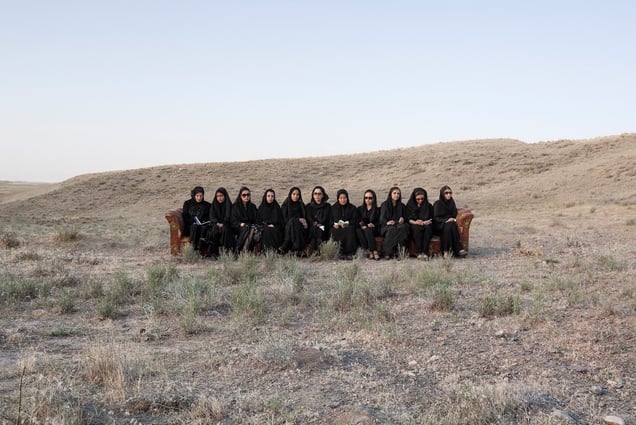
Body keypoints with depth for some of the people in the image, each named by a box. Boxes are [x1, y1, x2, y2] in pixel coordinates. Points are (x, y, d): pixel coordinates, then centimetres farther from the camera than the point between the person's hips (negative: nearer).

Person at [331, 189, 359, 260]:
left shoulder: (352, 208, 13)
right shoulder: (333, 208, 17)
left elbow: (355, 220, 3)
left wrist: (346, 224, -14)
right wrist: (334, 224, -10)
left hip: (348, 227, -1)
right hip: (337, 228, 1)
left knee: (350, 230, -36)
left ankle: (349, 252, -37)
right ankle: (342, 252, -32)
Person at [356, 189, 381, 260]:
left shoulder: (377, 210, 13)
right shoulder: (360, 209, 19)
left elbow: (379, 222, 8)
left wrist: (373, 225, -11)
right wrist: (361, 225, -9)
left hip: (374, 230, -2)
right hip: (363, 229, 2)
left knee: (368, 230, -37)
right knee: (358, 230, -34)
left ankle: (374, 251, -42)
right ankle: (369, 251, -41)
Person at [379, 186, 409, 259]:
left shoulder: (402, 206, 19)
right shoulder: (385, 205, 9)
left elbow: (405, 217, 19)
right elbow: (382, 219, 0)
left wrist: (402, 219, -6)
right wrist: (387, 222, -22)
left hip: (398, 224, 3)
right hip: (386, 226, -3)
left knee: (403, 227, -34)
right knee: (391, 229, -39)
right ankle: (387, 253, -38)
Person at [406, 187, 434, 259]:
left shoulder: (428, 206, 15)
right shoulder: (409, 205, 11)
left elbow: (431, 218, 10)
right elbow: (407, 219, 2)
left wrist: (425, 222, -12)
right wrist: (415, 222, -17)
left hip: (426, 225, 1)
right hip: (413, 227, -1)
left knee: (428, 228, -35)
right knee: (417, 228, -37)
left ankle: (425, 252, -40)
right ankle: (418, 252, -40)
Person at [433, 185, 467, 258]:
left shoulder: (452, 203, 13)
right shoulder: (437, 204, -2)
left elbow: (454, 215, 16)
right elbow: (435, 218, -7)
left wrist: (453, 219, -8)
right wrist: (446, 220, -22)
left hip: (449, 223, 4)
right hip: (439, 226, -4)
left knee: (453, 225, -32)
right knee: (450, 225, -35)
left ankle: (447, 251, -40)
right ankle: (458, 250, -38)